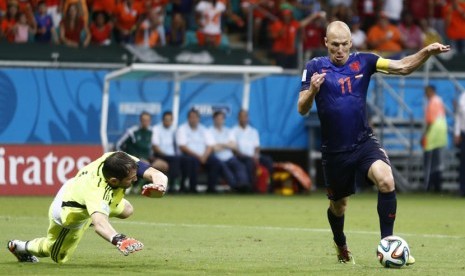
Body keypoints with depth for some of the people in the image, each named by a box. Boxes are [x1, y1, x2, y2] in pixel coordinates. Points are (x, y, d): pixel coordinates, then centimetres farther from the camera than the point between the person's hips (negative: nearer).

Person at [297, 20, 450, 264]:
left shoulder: (363, 61, -2)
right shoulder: (315, 67, -5)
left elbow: (402, 67, -10)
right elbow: (302, 109, -7)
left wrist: (426, 52, -26)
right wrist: (312, 90, -28)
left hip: (364, 142, 0)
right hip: (334, 150, 0)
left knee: (386, 181, -27)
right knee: (338, 205, 16)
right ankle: (341, 245, 48)